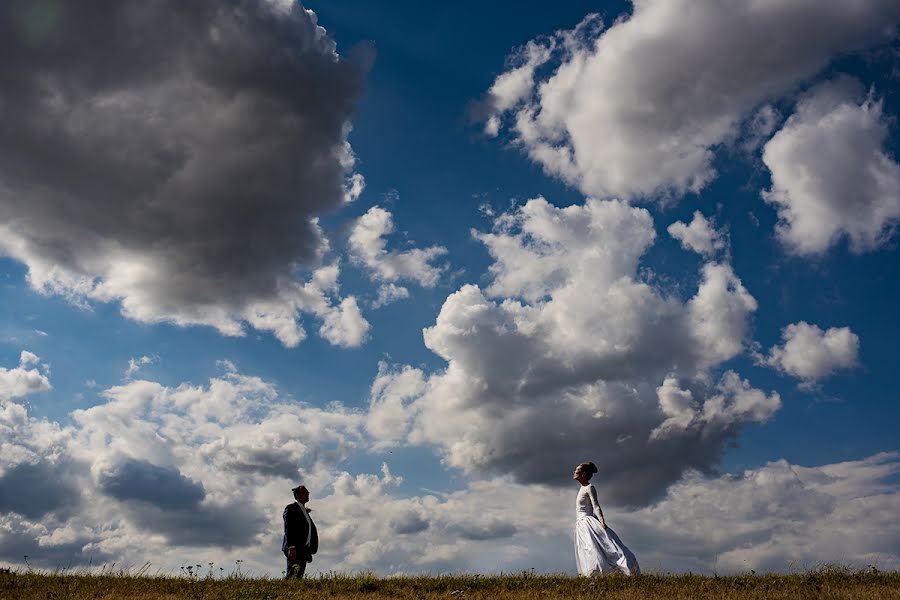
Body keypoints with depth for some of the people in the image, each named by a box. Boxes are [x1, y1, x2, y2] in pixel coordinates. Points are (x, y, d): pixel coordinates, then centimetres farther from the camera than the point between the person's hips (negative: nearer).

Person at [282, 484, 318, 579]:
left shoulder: (305, 510, 22)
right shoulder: (291, 508, -4)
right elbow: (288, 529, -14)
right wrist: (291, 548, -24)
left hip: (304, 550, 8)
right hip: (294, 549, -8)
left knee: (299, 577, 2)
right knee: (292, 575, -16)